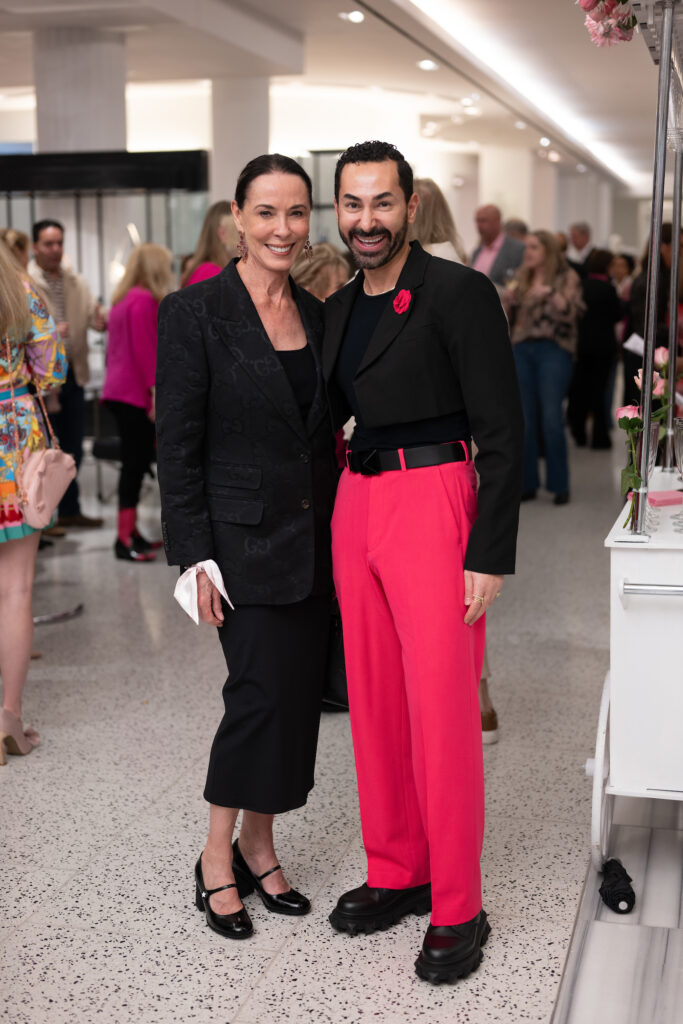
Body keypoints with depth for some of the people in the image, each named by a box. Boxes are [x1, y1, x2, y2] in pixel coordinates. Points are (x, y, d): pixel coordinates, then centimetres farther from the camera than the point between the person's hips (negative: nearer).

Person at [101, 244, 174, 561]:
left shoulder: (122, 299, 16)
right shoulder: (145, 300, -12)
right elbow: (145, 350, -19)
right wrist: (157, 391, -20)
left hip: (119, 389, 10)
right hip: (136, 393, -10)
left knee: (134, 461, 13)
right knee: (135, 462, -7)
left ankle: (130, 532, 18)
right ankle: (125, 538, -5)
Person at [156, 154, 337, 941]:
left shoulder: (315, 313, 9)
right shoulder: (195, 312, -9)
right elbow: (177, 446, -10)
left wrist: (335, 533, 11)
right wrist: (195, 558, -13)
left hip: (311, 541, 6)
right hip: (244, 537, -6)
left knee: (298, 694, 9)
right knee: (264, 691, -8)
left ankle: (258, 847, 25)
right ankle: (217, 861, 11)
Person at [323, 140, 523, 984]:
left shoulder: (459, 293, -9)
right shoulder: (341, 306, 13)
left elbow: (501, 432, -12)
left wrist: (489, 556, -16)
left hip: (432, 499, -7)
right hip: (356, 503, 7)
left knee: (441, 709, -4)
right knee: (374, 701, 12)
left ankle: (456, 910, 9)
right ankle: (395, 873, 27)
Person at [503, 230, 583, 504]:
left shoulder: (567, 278, 3)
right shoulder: (521, 278, 16)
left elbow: (569, 313, -8)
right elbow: (504, 315, 15)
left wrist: (549, 293, -19)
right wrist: (508, 296, -3)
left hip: (553, 350, -4)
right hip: (522, 349, 5)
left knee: (551, 418, -9)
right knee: (524, 419, 4)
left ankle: (559, 484, -1)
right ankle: (527, 482, 10)